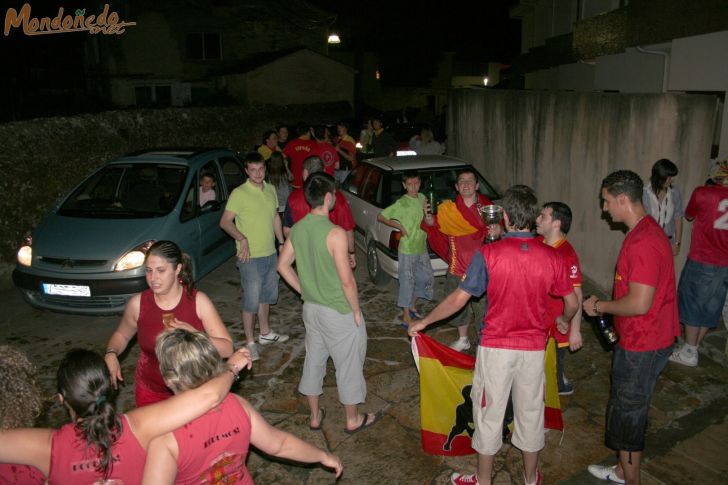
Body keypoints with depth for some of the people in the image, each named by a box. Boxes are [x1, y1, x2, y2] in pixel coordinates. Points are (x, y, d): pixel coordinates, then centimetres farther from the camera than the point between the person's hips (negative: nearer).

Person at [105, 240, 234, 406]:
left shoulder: (198, 301, -16)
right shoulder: (137, 304, -11)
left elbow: (227, 349, -17)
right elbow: (121, 335, 10)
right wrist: (111, 354, -10)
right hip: (151, 394, 1)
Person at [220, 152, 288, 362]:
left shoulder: (271, 190, 6)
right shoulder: (239, 193, -14)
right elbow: (225, 221, -16)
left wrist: (282, 242, 15)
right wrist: (242, 239, -29)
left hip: (270, 254, 7)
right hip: (250, 257, -7)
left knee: (266, 296, 20)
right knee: (251, 300, 0)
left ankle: (265, 333, 37)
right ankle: (250, 342, 14)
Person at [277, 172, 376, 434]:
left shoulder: (297, 229, -2)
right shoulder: (335, 233, -24)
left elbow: (283, 265, 7)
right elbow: (347, 280, -23)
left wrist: (304, 291, 13)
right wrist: (356, 310, -10)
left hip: (311, 308, 7)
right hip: (338, 312, -7)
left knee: (314, 360, 20)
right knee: (348, 364, 11)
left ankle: (315, 416, 36)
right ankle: (353, 420, 28)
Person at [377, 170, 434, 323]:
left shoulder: (422, 198, 5)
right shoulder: (401, 203, -16)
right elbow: (380, 217, -15)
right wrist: (400, 226, -15)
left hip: (422, 248, 7)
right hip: (407, 250, -7)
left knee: (426, 279, 16)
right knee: (407, 281, 1)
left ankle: (412, 306, 33)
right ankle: (406, 315, 14)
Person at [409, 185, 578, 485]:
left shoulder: (488, 254, -16)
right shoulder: (552, 257, -6)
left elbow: (458, 299, -13)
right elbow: (572, 303, 5)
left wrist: (423, 322, -1)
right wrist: (564, 321, 28)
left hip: (496, 347, -3)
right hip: (534, 348, 3)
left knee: (489, 414, 12)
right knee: (531, 412, 19)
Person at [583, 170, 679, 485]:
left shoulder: (642, 242, -27)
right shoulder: (646, 231, 7)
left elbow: (639, 303, -30)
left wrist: (599, 306, -15)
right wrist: (606, 306, 13)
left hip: (642, 346, -10)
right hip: (644, 340, 10)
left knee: (627, 414, 6)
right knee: (628, 409, 22)